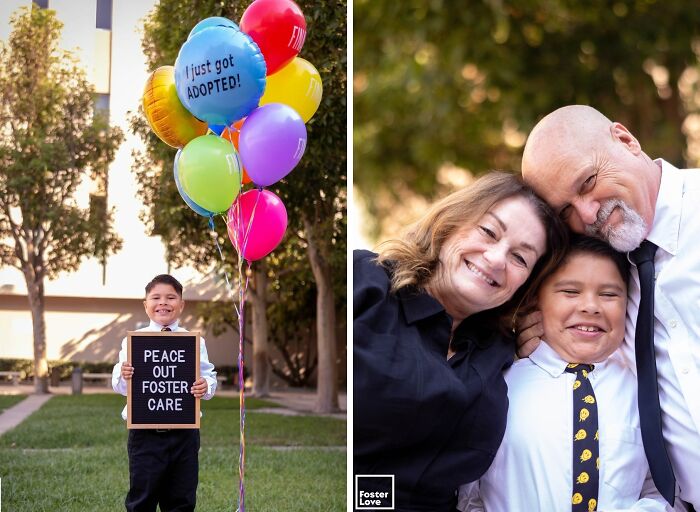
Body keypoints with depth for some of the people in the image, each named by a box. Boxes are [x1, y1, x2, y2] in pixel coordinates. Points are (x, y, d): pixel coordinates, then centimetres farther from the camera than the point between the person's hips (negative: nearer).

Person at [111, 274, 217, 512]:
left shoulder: (194, 342, 5)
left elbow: (209, 376, 3)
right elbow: (119, 386, 1)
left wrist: (206, 387, -19)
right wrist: (123, 376, -21)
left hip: (184, 433, 1)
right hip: (145, 432, -1)